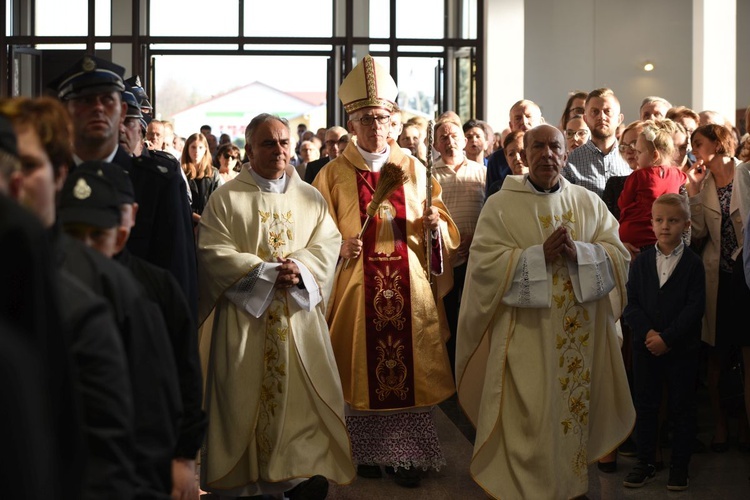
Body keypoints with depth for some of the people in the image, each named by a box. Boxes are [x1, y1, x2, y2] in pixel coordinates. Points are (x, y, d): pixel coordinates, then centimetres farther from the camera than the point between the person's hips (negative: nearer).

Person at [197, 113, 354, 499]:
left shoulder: (311, 198, 12)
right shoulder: (226, 198, 2)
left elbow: (328, 244, 4)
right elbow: (212, 251, -8)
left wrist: (300, 268, -16)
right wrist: (266, 271, -15)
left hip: (301, 317, 3)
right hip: (246, 316, -2)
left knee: (305, 397, 0)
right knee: (245, 399, 0)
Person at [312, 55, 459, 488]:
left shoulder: (415, 169, 8)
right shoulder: (334, 174, 4)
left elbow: (444, 231, 11)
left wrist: (435, 223, -11)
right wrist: (341, 247, -17)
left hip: (409, 288, 1)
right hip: (357, 286, -1)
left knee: (409, 368, 0)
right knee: (362, 369, 3)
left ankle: (408, 454, 10)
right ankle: (368, 451, 16)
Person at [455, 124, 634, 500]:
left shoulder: (589, 203, 9)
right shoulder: (500, 205, 0)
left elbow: (619, 257, 1)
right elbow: (484, 262, -11)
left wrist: (577, 252, -16)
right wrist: (540, 254, -18)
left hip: (580, 336, 3)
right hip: (524, 337, -3)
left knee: (574, 410, 10)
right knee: (527, 420, -2)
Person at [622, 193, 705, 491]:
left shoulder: (693, 264, -5)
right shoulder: (642, 262, 4)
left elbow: (695, 307, -11)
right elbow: (632, 303, 1)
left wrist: (667, 338, -17)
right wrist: (647, 333, -14)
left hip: (682, 348, -3)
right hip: (646, 345, 3)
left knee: (682, 408, 6)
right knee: (645, 405, 8)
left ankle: (679, 466, 17)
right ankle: (645, 463, 20)